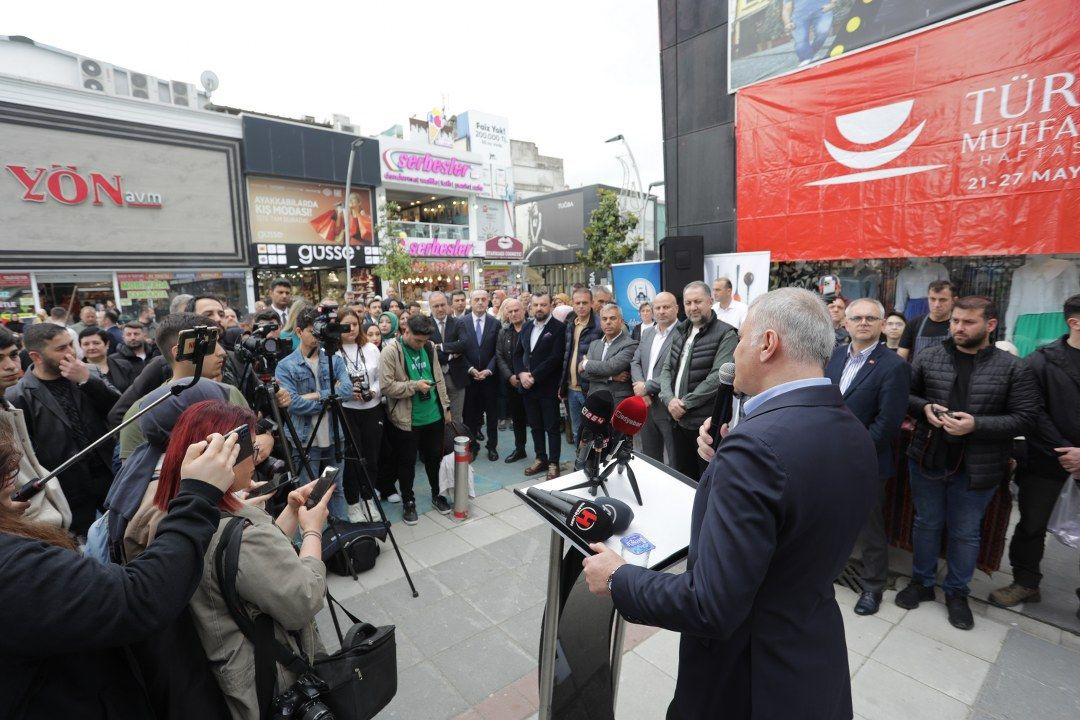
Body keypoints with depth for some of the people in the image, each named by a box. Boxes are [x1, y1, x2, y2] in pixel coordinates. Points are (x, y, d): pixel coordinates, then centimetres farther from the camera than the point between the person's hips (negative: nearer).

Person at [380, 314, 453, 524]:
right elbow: (386, 386, -18)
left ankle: (437, 494, 37)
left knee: (434, 457, 17)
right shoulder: (391, 352, -13)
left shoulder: (429, 348, 4)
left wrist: (446, 406, 11)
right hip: (407, 419, -4)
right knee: (407, 462, 10)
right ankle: (408, 501, 29)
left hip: (433, 415, 5)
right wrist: (415, 386, -21)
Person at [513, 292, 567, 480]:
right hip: (527, 386, 6)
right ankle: (540, 459, 28)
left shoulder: (559, 328, -9)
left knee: (552, 427, 4)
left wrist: (534, 376, -18)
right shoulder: (526, 327, 11)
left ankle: (553, 463, 16)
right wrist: (521, 374, -7)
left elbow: (555, 357, -17)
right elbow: (518, 353, 11)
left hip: (548, 387, -6)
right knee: (535, 426, 15)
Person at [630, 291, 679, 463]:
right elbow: (635, 362, 11)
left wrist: (647, 387, -14)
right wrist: (641, 389, -7)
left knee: (676, 462, 5)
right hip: (646, 405, 7)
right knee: (649, 459, 19)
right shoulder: (647, 333, 13)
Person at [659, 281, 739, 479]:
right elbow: (667, 369, 10)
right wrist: (669, 399, -8)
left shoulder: (726, 334, -9)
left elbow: (718, 377, -18)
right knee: (680, 478, 18)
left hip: (706, 422, -6)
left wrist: (685, 403, -15)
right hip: (677, 419, 6)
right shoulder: (680, 332, 12)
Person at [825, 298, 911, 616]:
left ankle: (873, 585, 33)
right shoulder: (836, 354, 4)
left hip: (864, 462, -5)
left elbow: (887, 423, -17)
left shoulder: (894, 366, -14)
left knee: (870, 528, 13)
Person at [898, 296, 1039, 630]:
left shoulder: (1013, 368, -6)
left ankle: (957, 592, 33)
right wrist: (924, 407, -15)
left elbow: (1026, 417, -7)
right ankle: (922, 581, 33)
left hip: (977, 467, -1)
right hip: (927, 459, 1)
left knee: (965, 533, 14)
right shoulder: (928, 357, -2)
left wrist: (976, 425, -21)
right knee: (926, 523, 16)